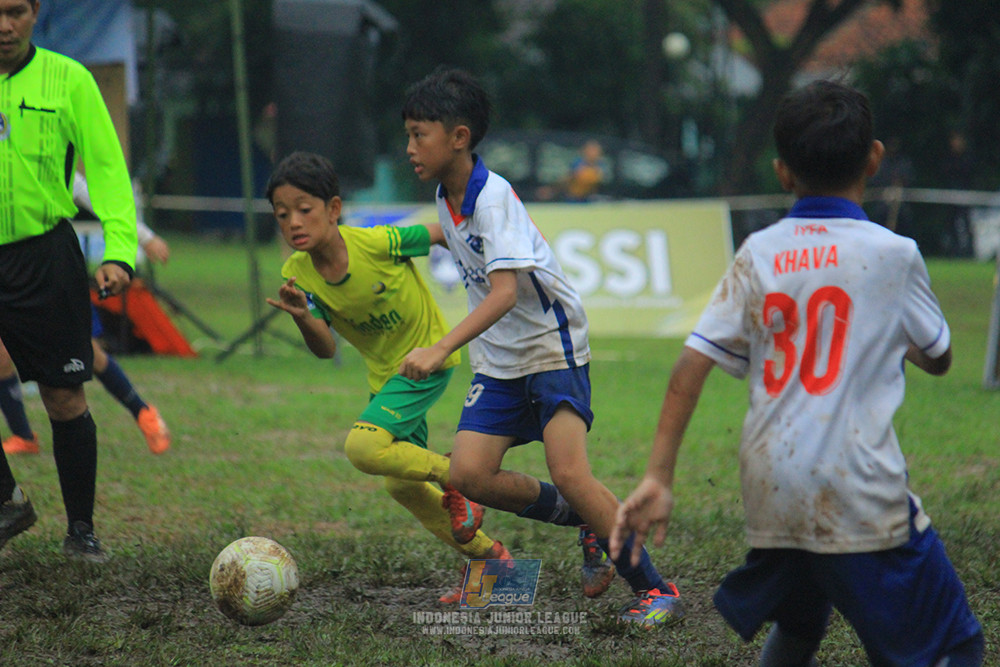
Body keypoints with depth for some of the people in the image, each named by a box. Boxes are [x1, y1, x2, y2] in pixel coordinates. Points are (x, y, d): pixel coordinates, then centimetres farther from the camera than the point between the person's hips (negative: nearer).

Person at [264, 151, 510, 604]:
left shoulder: (378, 243, -27)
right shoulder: (297, 273, -12)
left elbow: (443, 234, -11)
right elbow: (325, 349, -16)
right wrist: (303, 319, -36)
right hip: (384, 374, 7)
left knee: (363, 447, -25)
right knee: (401, 486, 13)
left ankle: (456, 476, -5)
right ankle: (485, 555, 31)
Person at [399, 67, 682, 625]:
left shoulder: (493, 197, -23)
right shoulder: (447, 197, 2)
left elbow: (504, 292, -34)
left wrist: (441, 349, -43)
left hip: (553, 347, -8)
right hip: (498, 358, 8)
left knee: (570, 475, -20)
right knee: (470, 475, -8)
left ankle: (656, 590, -9)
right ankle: (590, 525, 13)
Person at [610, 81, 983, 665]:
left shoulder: (758, 254, 6)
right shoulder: (892, 254, -3)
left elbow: (693, 364, -1)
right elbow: (939, 359, 12)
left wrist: (659, 477, 0)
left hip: (770, 497, 5)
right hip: (860, 495, -5)